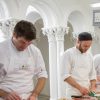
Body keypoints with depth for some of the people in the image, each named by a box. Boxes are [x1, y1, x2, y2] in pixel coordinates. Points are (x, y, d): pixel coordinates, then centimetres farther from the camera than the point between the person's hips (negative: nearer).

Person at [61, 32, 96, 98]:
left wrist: (92, 88, -4)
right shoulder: (68, 54, -8)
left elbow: (92, 74, 13)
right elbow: (65, 75, -15)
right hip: (74, 94, -5)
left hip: (87, 94, 5)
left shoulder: (89, 55, 9)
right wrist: (80, 88, -21)